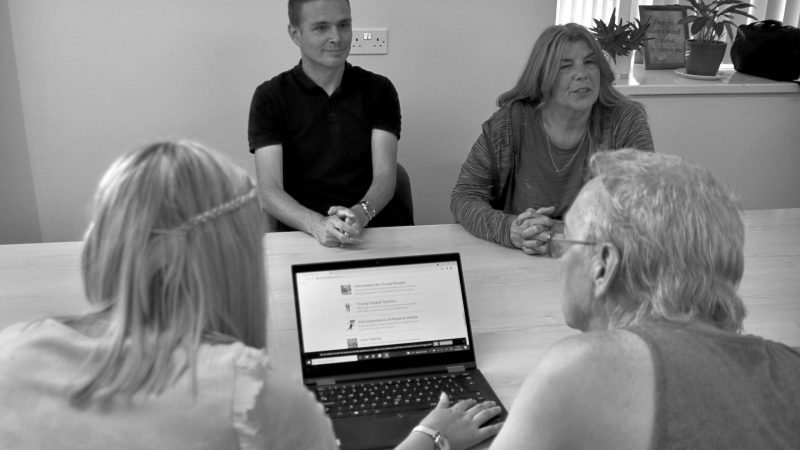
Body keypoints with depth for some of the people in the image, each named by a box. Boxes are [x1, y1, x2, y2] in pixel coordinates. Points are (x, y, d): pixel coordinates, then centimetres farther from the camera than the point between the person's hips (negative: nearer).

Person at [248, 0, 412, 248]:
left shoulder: (378, 90, 8)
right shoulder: (269, 97, 3)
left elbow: (385, 176, -2)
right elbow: (269, 191, -6)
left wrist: (362, 213, -25)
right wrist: (318, 225, -27)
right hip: (302, 233, -1)